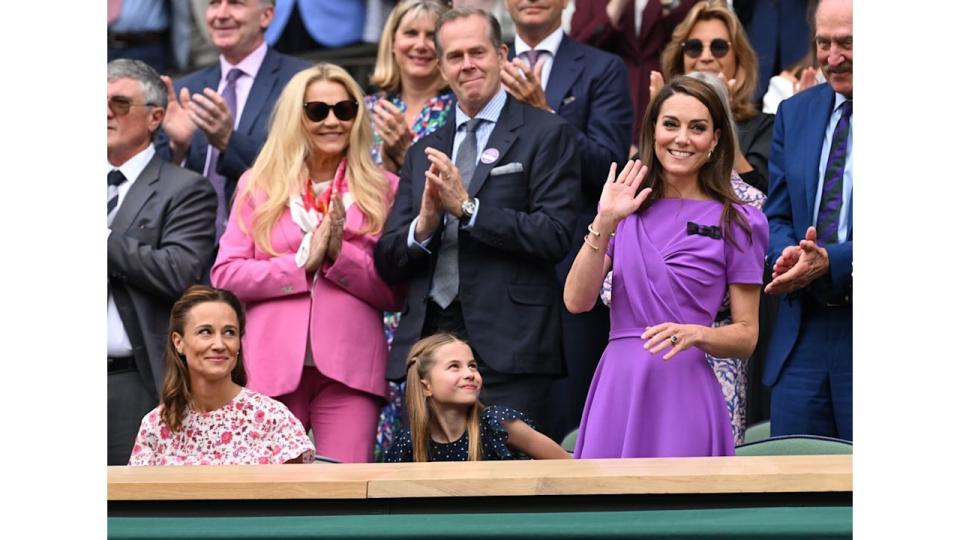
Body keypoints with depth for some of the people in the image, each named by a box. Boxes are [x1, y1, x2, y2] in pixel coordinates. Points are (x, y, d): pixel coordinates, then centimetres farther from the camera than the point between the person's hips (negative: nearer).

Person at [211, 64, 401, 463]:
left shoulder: (381, 189, 11)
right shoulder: (258, 186, 12)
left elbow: (396, 292, 5)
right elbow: (224, 275, 3)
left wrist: (341, 254, -9)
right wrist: (301, 262, -7)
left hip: (349, 369, 0)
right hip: (272, 367, 0)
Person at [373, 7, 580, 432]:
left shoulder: (546, 135, 3)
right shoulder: (423, 153, 19)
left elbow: (555, 236, -8)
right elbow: (388, 263, 15)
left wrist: (468, 208, -12)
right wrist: (423, 225, -6)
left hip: (506, 347, -5)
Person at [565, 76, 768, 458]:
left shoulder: (736, 223, 1)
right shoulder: (628, 208, 8)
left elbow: (746, 336, 2)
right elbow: (576, 301, -2)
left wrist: (695, 334, -17)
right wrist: (604, 223, -11)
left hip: (683, 390, -2)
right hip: (616, 387, 3)